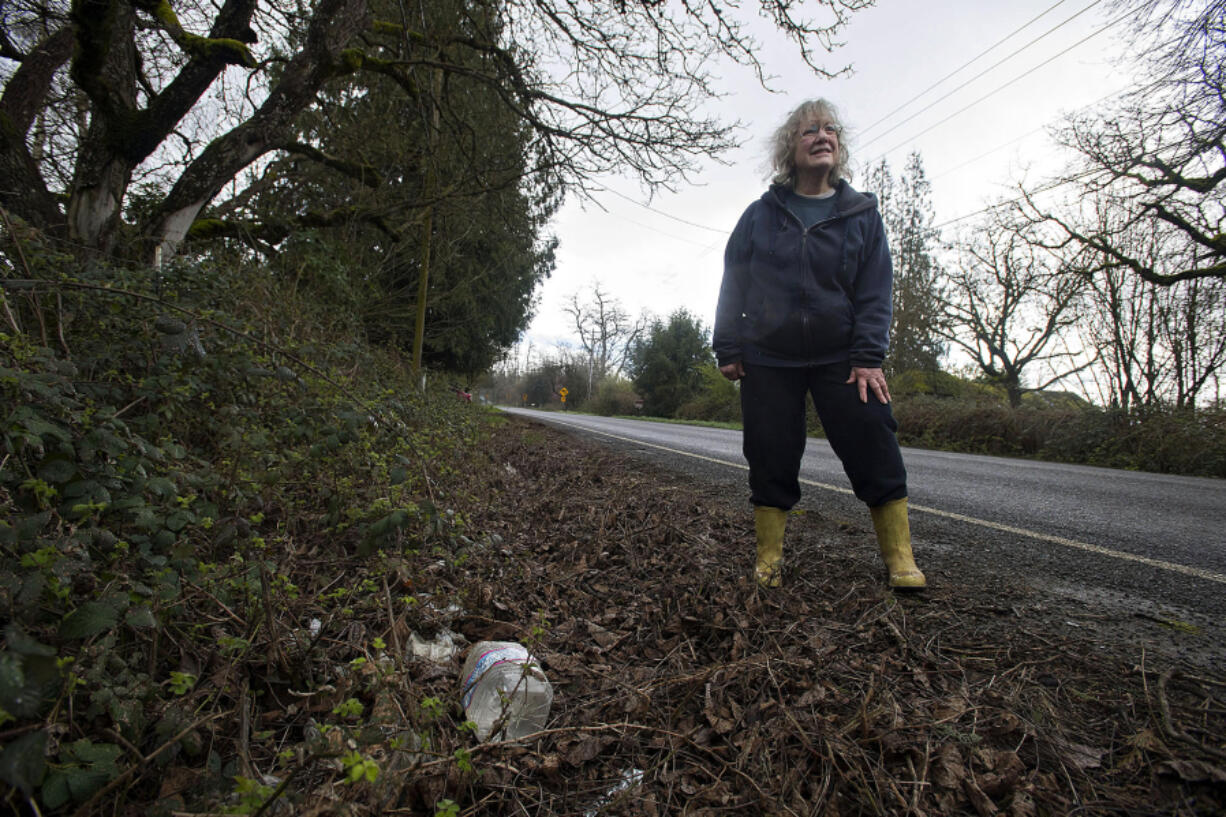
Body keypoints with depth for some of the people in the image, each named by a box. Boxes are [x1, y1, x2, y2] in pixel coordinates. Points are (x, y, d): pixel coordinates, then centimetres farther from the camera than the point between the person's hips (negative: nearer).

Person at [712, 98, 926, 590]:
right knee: (771, 458, 1)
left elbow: (875, 290, 2)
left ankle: (900, 558, 7)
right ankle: (769, 557, 15)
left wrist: (868, 357, -9)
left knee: (874, 449, -6)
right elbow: (732, 285, 7)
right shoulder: (760, 214, 7)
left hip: (841, 357, 0)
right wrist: (728, 350, -1)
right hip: (767, 361, 0)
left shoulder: (862, 214, 7)